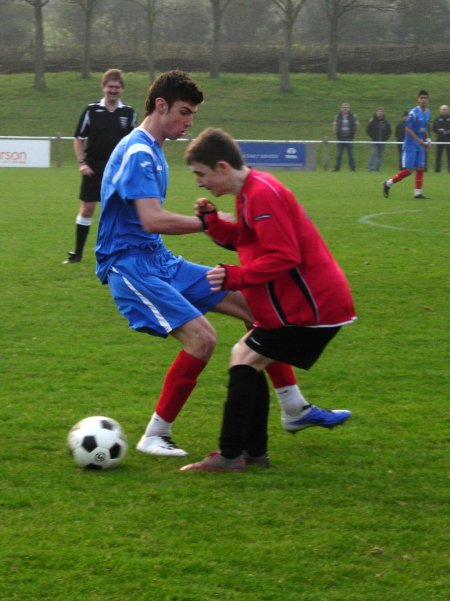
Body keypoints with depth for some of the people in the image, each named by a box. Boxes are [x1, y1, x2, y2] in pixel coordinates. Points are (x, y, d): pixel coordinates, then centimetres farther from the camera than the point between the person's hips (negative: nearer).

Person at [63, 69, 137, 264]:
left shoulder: (128, 112, 2)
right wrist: (82, 163, -7)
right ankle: (77, 253, 9)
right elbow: (79, 138, 3)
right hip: (94, 168, -1)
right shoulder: (92, 110, -2)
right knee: (86, 208, 1)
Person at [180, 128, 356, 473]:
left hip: (310, 305, -11)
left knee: (245, 361, -10)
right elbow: (247, 240, 18)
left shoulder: (262, 195, -19)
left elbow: (283, 257, -24)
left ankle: (231, 456, -8)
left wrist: (235, 277, -23)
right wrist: (214, 222, 4)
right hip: (318, 299, 11)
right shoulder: (252, 190, 13)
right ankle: (253, 449, 22)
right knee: (249, 360, 15)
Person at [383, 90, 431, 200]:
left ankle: (418, 192, 7)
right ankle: (388, 184, 5)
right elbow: (408, 129, -17)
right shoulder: (413, 113, -15)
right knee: (408, 170, -9)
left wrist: (427, 140, 11)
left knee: (420, 169, 3)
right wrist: (418, 140, -21)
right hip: (410, 146, -7)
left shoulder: (427, 112, 8)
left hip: (420, 146, 7)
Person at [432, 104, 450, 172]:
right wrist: (439, 131, -12)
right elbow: (434, 129, 6)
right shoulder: (437, 119, 5)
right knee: (438, 155, 1)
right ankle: (437, 169, 6)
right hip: (440, 139, 0)